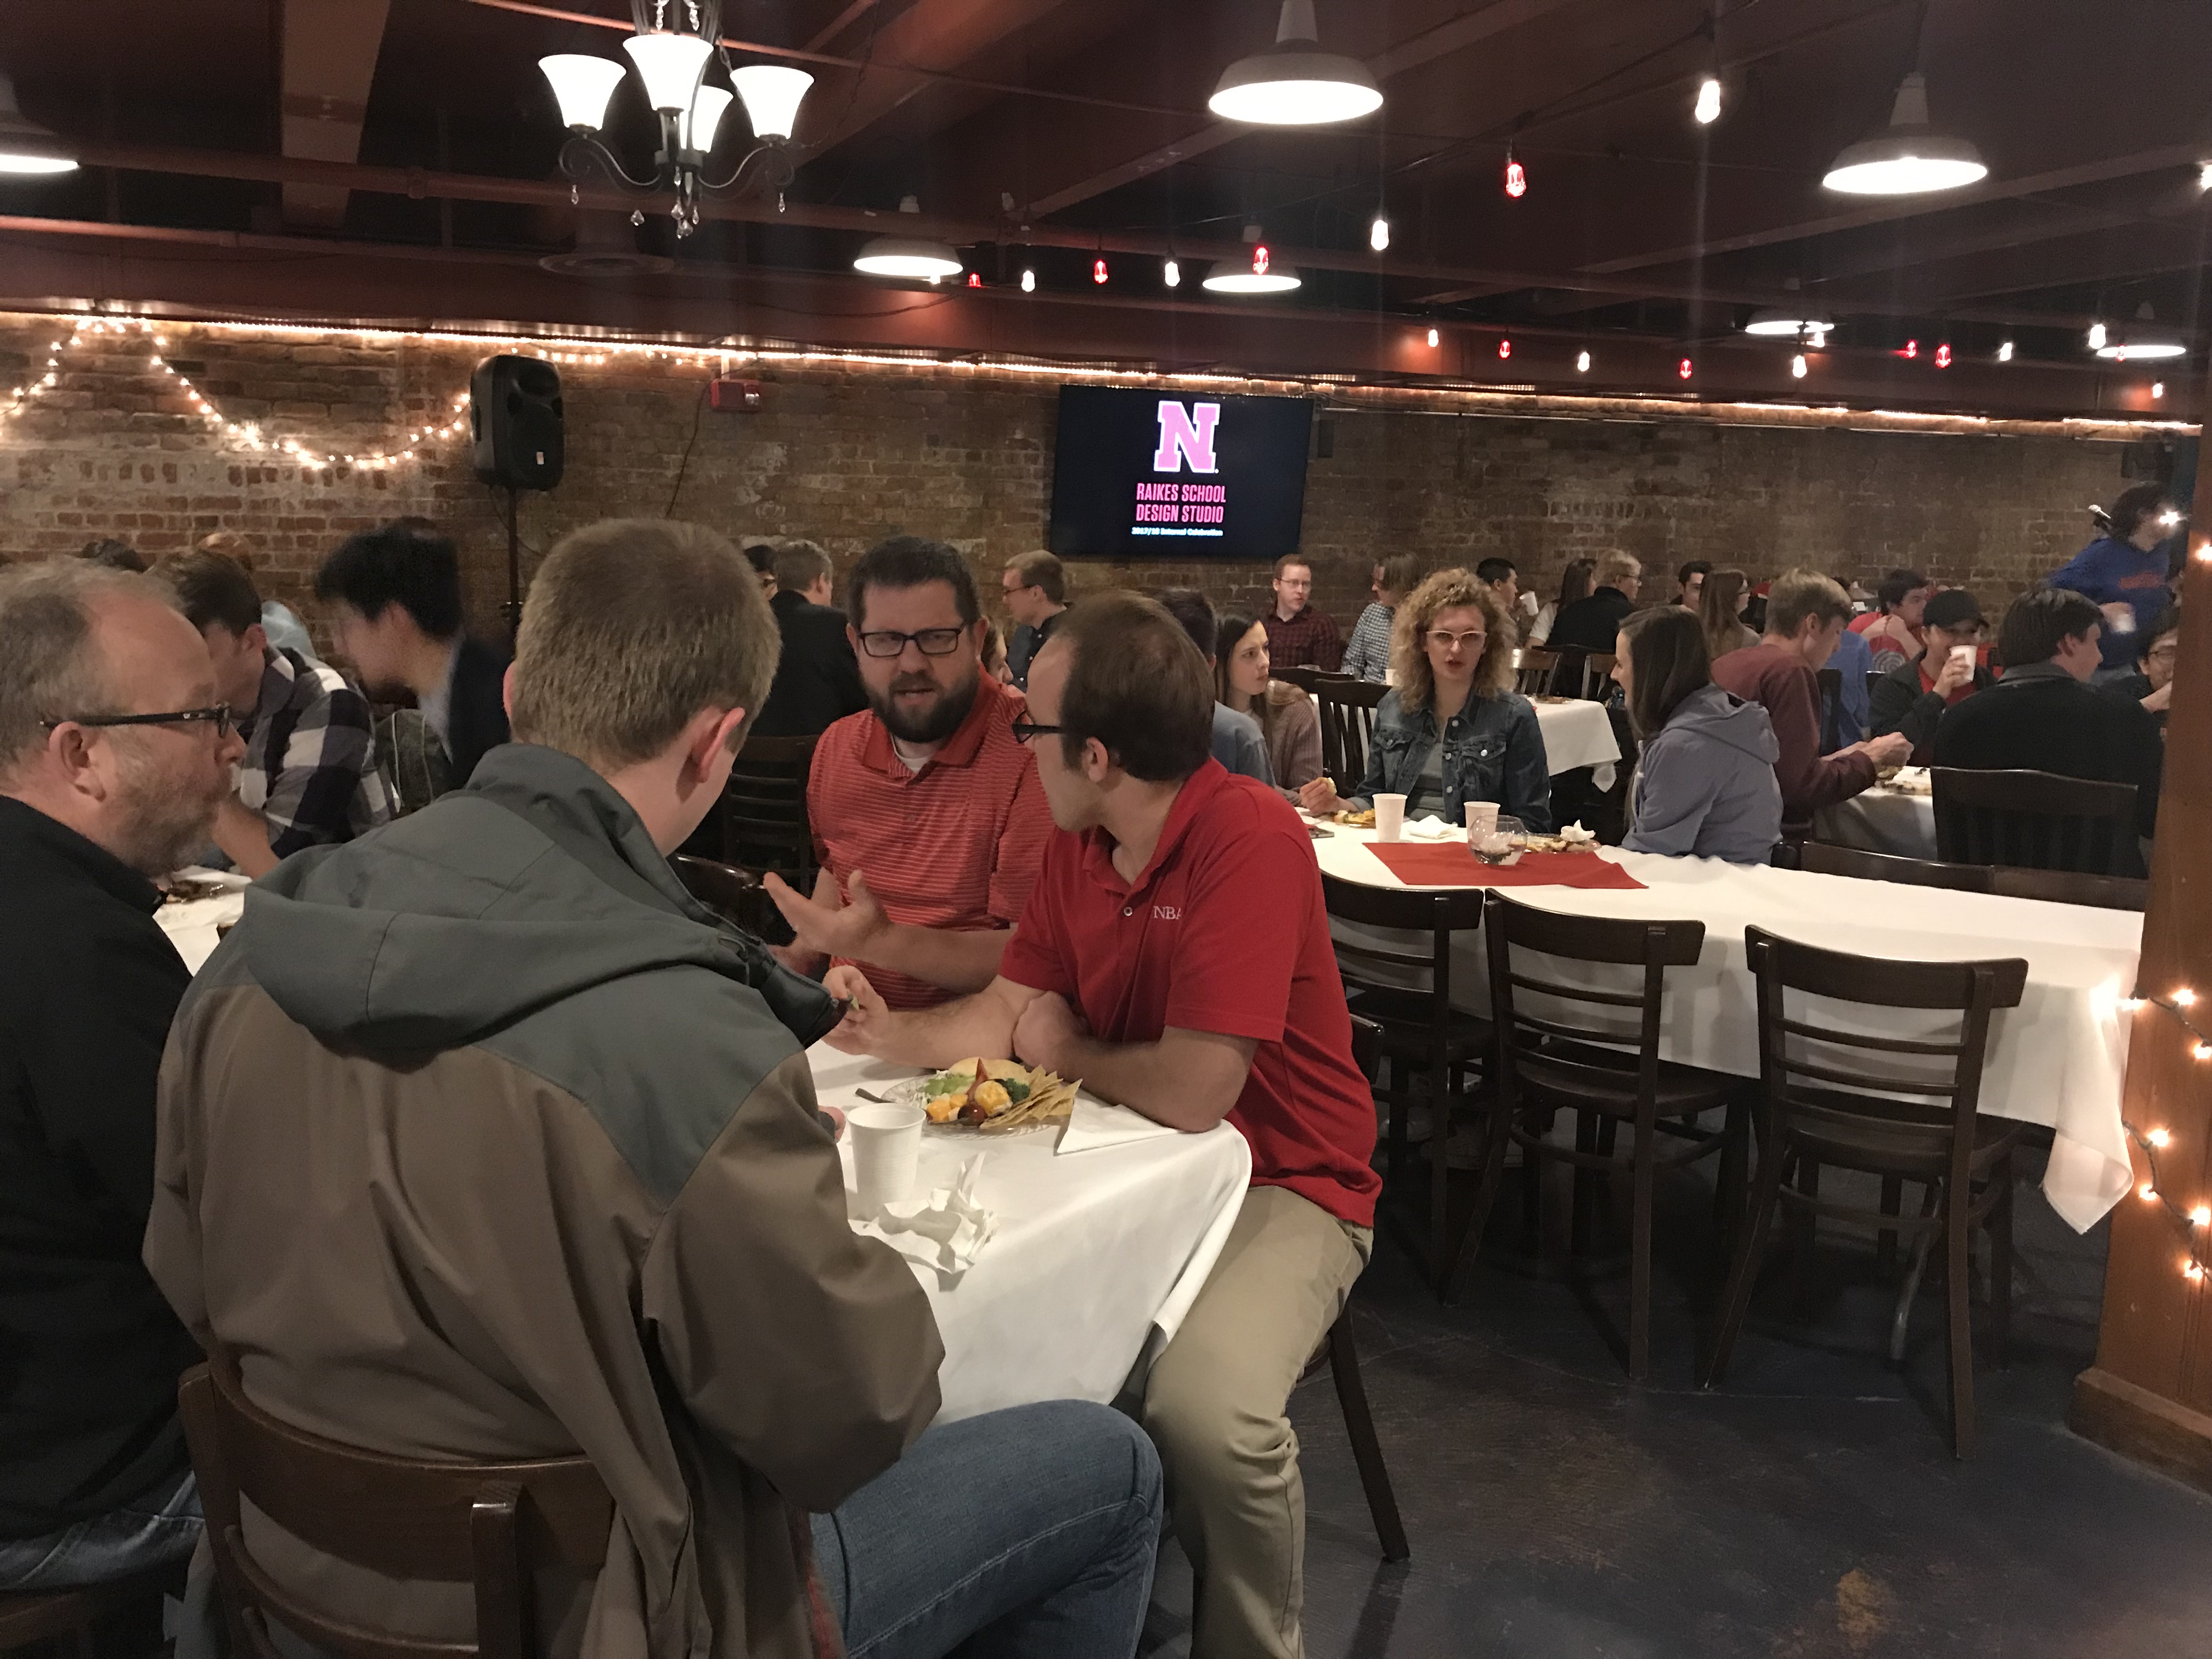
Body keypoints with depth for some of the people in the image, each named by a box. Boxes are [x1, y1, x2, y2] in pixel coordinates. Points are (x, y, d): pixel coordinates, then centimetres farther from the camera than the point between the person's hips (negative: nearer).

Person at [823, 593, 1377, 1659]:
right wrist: (892, 1034, -10)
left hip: (1280, 1189, -7)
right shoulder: (1074, 846, 1)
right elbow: (1007, 1015, 8)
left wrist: (1059, 1052, -10)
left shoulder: (1248, 841, -25)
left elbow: (1190, 1093, -29)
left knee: (1205, 1415, -31)